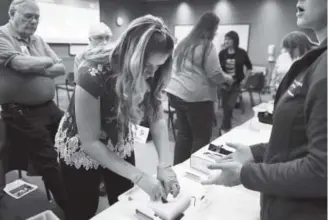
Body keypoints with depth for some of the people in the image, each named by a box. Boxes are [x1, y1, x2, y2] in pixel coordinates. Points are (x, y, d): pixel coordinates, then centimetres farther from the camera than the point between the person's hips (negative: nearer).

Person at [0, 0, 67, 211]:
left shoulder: (38, 40, 14)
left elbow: (61, 68, 6)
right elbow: (20, 63, -23)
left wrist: (35, 69, -12)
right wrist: (47, 61, -5)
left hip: (49, 108, 7)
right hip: (22, 114, -6)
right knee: (49, 162, 2)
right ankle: (70, 206, 18)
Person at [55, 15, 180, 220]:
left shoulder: (148, 75, -19)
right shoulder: (93, 75, -34)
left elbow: (158, 118, -15)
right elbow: (90, 142, -30)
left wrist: (165, 165, -29)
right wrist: (139, 177, -33)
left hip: (120, 146, 4)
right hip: (81, 150, -4)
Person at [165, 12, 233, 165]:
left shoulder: (183, 43, 14)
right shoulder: (207, 46, -9)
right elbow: (215, 75, -12)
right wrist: (227, 78, 9)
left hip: (176, 93, 8)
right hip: (196, 97, -8)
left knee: (184, 133, 16)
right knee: (202, 136, 3)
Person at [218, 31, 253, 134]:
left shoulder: (242, 53, -4)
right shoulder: (222, 53, -3)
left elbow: (249, 67, 7)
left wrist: (244, 79, 1)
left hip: (236, 85, -1)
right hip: (224, 84, 2)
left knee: (230, 106, -10)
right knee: (225, 107, 8)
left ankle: (224, 128, 6)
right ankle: (228, 127, 26)